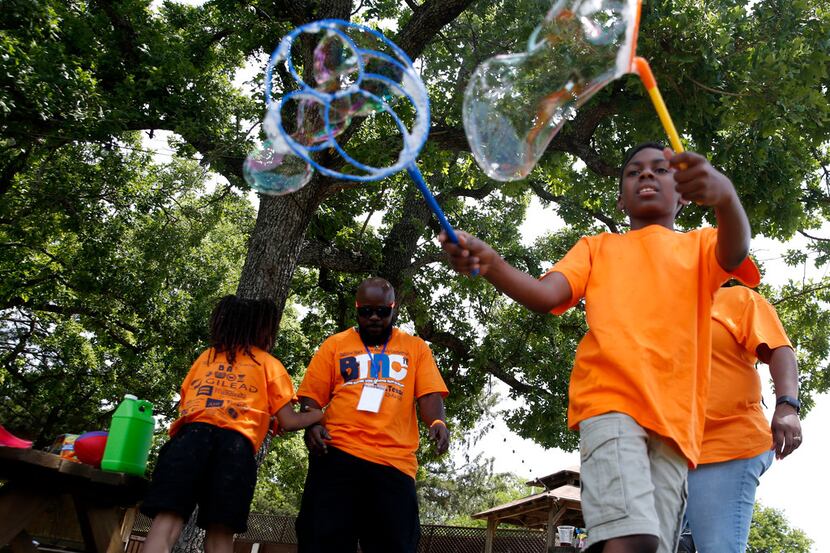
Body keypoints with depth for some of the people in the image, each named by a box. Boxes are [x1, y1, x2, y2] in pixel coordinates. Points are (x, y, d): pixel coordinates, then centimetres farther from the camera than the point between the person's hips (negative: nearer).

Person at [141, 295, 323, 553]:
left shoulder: (206, 356, 30)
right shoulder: (269, 364, 20)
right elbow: (289, 422, 12)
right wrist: (321, 413, 27)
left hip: (191, 433, 2)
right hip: (236, 443, -2)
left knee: (167, 520, -10)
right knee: (220, 532, -3)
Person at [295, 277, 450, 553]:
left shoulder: (416, 347, 15)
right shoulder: (334, 344, 14)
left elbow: (429, 394, 5)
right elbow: (312, 396, 11)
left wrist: (436, 422, -16)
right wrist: (311, 425, -9)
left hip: (395, 461, 0)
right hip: (338, 454, 0)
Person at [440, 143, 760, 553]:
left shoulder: (700, 246, 21)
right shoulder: (598, 247, 21)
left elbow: (736, 253, -5)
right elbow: (545, 295, 3)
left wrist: (725, 195, -29)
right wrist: (489, 264, -19)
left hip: (674, 416, 2)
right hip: (611, 397, -2)